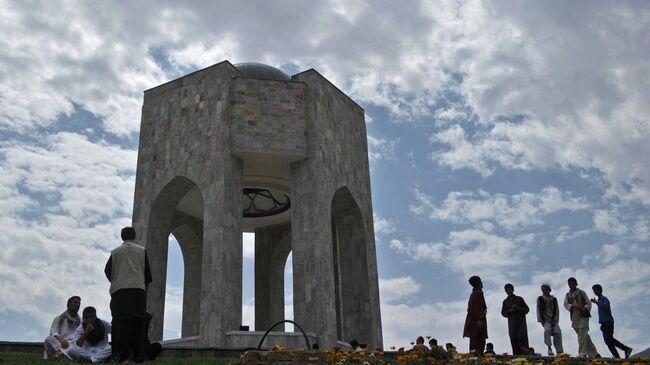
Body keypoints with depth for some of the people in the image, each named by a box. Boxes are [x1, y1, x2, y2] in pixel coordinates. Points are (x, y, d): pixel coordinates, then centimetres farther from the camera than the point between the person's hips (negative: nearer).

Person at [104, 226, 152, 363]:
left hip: (119, 290, 1)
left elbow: (107, 270, 9)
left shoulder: (115, 252, 12)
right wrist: (145, 284, 22)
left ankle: (121, 353, -14)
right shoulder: (142, 251, 11)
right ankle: (138, 354, -6)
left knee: (121, 322, -3)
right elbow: (147, 271, 9)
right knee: (138, 322, -1)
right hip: (138, 289, 0)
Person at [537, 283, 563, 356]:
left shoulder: (554, 299, 11)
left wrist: (555, 320, -3)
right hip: (545, 320, -2)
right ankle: (549, 347, -26)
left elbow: (557, 310, 9)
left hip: (553, 320, 2)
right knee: (547, 329, -30)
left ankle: (559, 351, -15)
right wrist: (541, 321, -5)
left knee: (557, 332, -18)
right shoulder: (540, 299, 7)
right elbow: (539, 310, 4)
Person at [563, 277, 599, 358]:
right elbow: (566, 304, 2)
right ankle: (594, 353, 15)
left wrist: (585, 308, -17)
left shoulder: (581, 292, 6)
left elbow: (589, 303, 3)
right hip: (574, 317, 4)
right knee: (584, 336, 7)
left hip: (583, 316, -4)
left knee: (582, 335, -14)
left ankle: (582, 353, -16)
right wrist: (573, 305, -17)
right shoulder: (567, 295, 15)